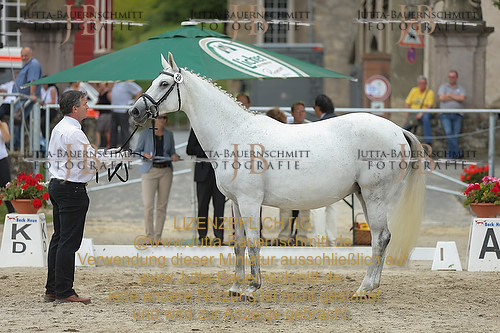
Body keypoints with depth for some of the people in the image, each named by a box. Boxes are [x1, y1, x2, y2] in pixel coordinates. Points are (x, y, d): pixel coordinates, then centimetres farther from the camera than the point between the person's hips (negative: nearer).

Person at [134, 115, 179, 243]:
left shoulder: (169, 135, 10)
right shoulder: (145, 133, 1)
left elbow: (172, 153, 15)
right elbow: (137, 152, 3)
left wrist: (174, 157, -8)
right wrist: (145, 155, -18)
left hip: (166, 171, 3)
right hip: (150, 171, -3)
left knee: (162, 206, 1)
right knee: (149, 206, -11)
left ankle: (158, 238, 7)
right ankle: (150, 238, -4)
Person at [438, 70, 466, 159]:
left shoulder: (461, 89, 14)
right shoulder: (443, 87, 13)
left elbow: (462, 98, -6)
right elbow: (442, 98, -5)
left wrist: (450, 95, -3)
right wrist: (456, 98, 0)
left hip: (457, 115, 1)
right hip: (445, 114, -1)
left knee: (455, 134, -9)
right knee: (449, 132, -21)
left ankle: (450, 154, -5)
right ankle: (458, 152, -22)